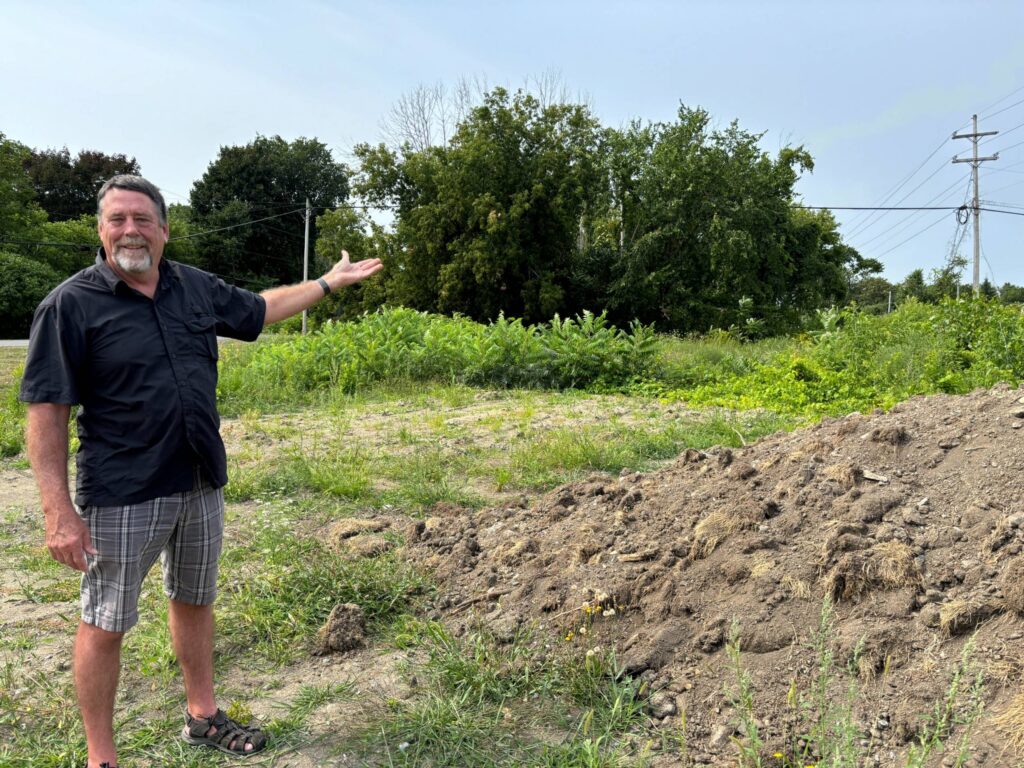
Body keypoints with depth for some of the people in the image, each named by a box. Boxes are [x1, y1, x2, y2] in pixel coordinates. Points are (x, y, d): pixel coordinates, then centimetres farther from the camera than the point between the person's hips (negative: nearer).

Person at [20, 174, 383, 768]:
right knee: (105, 624, 8)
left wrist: (331, 281, 25)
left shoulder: (197, 288, 4)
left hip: (203, 485, 6)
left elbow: (262, 309, 22)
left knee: (194, 601, 20)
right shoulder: (72, 304, -11)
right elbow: (46, 412, -13)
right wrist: (59, 512, -18)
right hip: (123, 495, -5)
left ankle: (203, 716, 39)